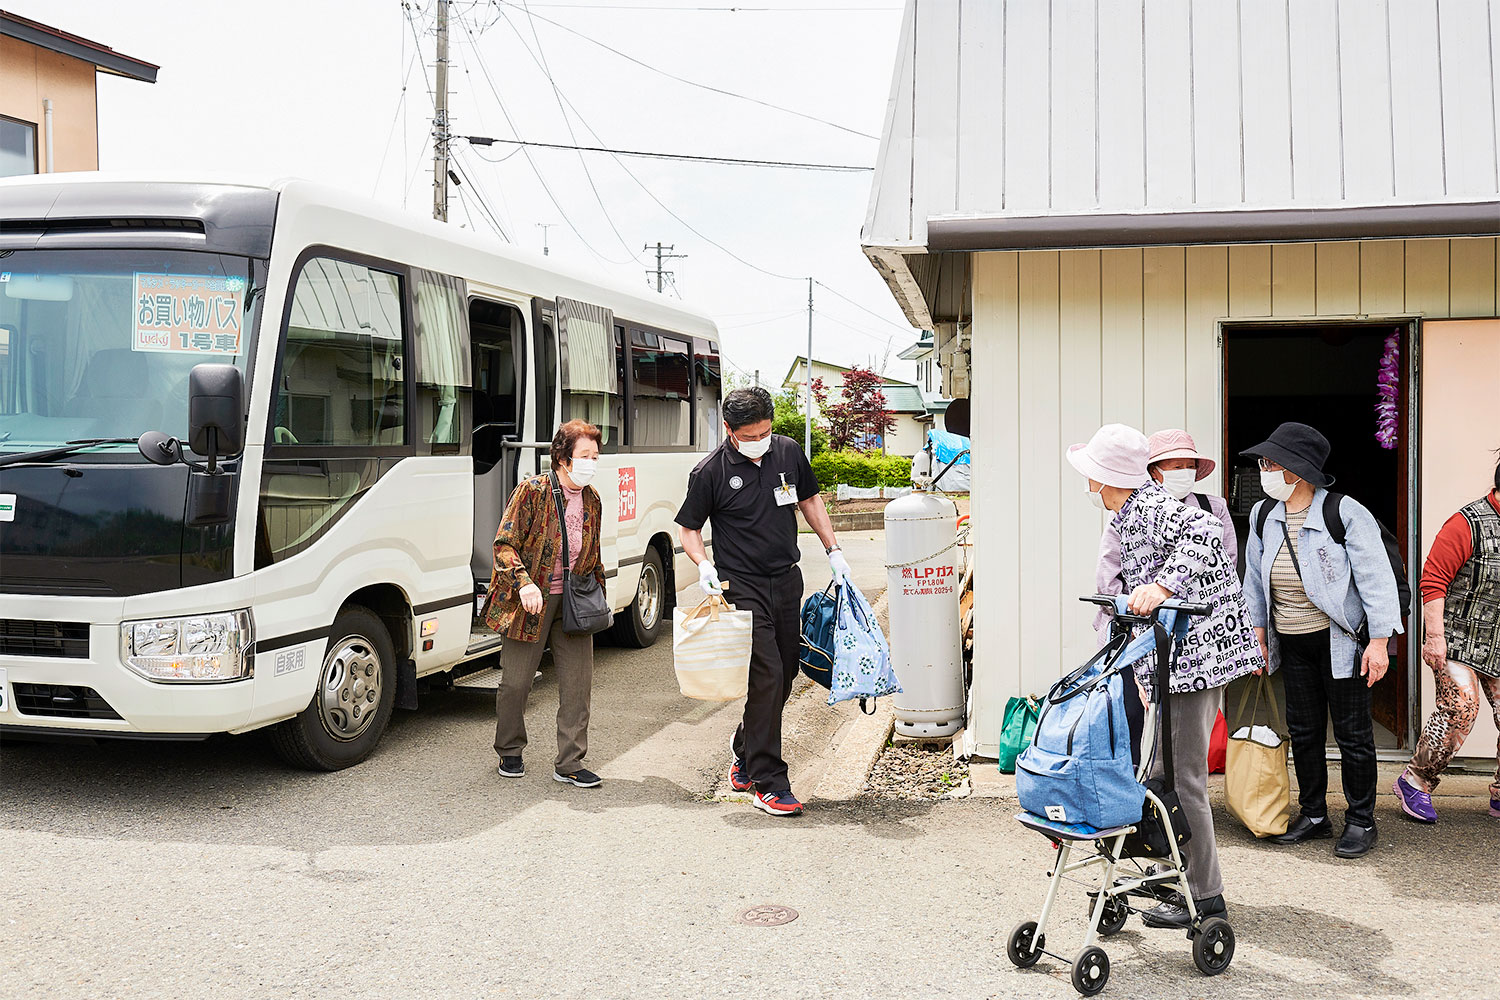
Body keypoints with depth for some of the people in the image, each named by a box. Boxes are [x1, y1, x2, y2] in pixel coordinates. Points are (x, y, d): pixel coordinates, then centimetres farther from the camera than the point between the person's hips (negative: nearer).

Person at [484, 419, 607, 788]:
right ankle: (509, 753, 27)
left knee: (578, 682, 1)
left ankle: (570, 763, 10)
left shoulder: (591, 500, 8)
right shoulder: (532, 491, -11)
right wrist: (523, 582, -24)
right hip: (530, 602, -5)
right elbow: (505, 544, -12)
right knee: (516, 682, 5)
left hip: (573, 604, 5)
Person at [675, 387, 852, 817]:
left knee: (785, 675, 11)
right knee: (766, 676, -13)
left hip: (787, 580, 5)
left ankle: (745, 755, 33)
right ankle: (768, 783, -4)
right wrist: (704, 564, -17)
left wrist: (833, 550, 12)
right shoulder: (711, 471, -9)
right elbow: (689, 528, 1)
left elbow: (810, 499, 18)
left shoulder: (789, 452, 3)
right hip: (743, 587, -5)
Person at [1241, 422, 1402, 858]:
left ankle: (1361, 821, 17)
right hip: (1291, 643, 6)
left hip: (1340, 639, -5)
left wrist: (1378, 641, -15)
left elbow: (1376, 578, -13)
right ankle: (1313, 816, 26)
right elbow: (1255, 577, 15)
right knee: (1303, 730, 12)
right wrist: (1258, 631, 13)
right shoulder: (1263, 515, 3)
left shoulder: (1346, 514, -14)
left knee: (1352, 732, 3)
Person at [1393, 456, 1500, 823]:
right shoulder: (1467, 524, -14)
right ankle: (1416, 782, -4)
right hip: (1456, 638, -6)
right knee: (1461, 704, -19)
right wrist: (1434, 637, -19)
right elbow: (1433, 580, -16)